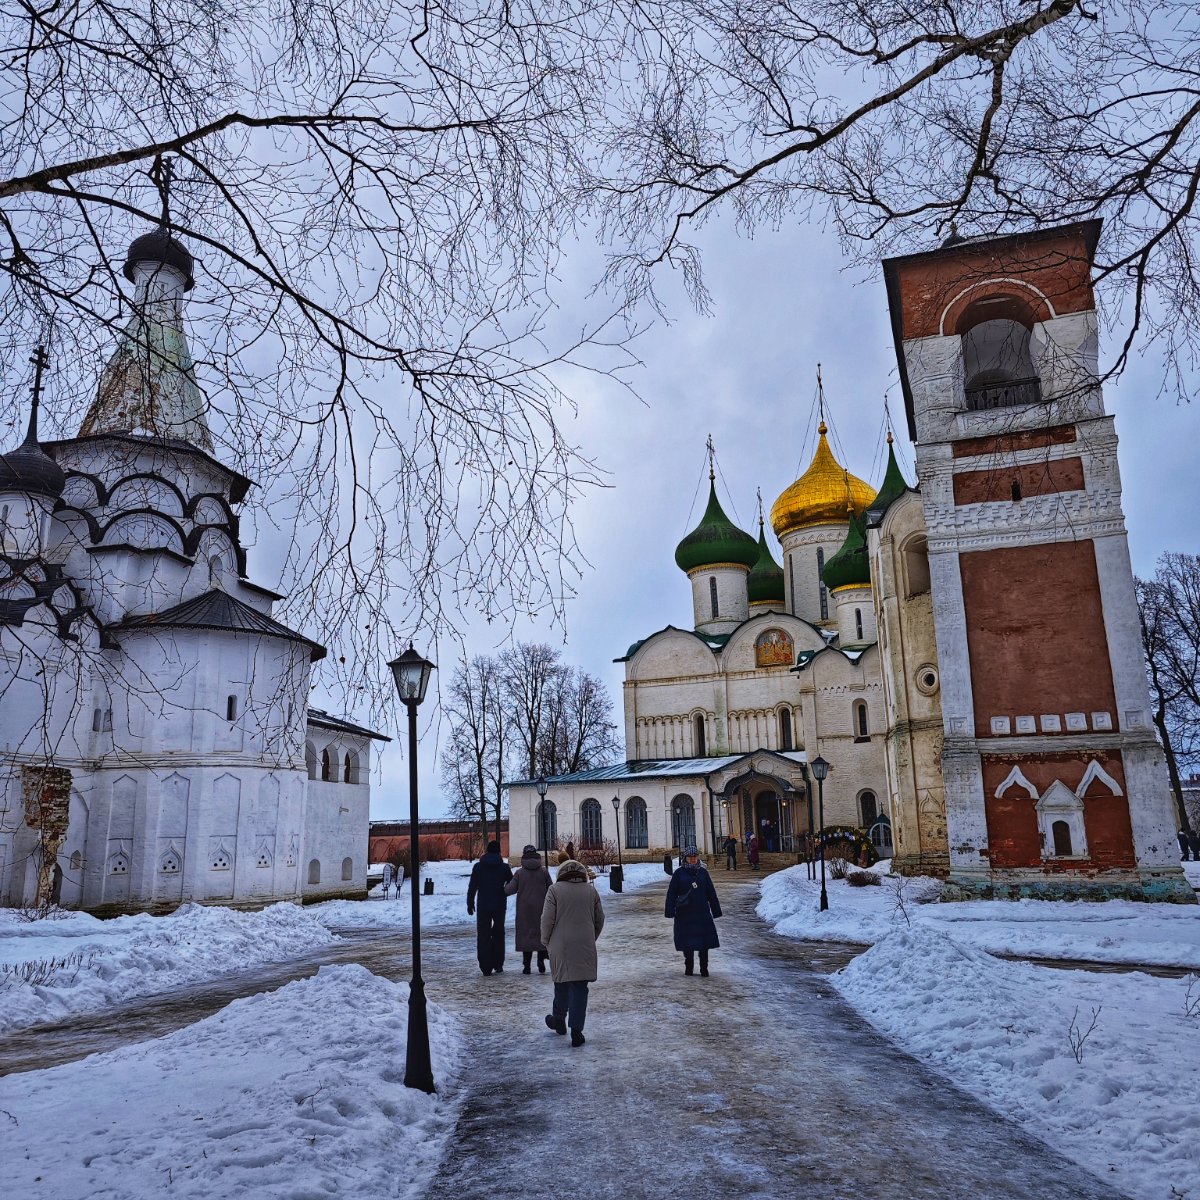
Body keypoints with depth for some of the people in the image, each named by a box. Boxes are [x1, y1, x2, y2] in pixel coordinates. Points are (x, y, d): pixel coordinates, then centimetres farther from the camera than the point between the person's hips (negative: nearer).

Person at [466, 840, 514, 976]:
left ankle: (486, 967, -2)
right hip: (499, 906, 0)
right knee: (498, 934, 14)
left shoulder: (478, 867, -2)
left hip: (483, 907, 0)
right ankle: (498, 965, 13)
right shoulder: (504, 867, -3)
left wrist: (470, 903, 9)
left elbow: (472, 887, 1)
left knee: (483, 936, 4)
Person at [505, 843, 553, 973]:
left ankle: (527, 966, 6)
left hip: (524, 909, -1)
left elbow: (510, 889, -9)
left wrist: (504, 887, 13)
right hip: (541, 909, 1)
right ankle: (541, 963, 1)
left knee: (526, 934, 6)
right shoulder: (543, 871, -2)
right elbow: (551, 889, 0)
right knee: (541, 934, 9)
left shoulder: (520, 872, -5)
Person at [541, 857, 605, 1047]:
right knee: (580, 987, 3)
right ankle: (576, 1031, 0)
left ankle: (559, 1020, 33)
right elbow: (600, 919, 10)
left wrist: (545, 940, 7)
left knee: (562, 983, 17)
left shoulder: (555, 889, -6)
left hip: (561, 946, -1)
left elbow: (547, 919, -8)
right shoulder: (591, 890, 4)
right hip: (585, 947, 1)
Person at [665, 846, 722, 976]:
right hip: (684, 913, -1)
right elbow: (671, 893, 1)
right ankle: (689, 968, 17)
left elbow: (711, 893, 12)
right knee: (687, 941, 3)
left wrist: (716, 911, 11)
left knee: (704, 941, 0)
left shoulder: (703, 873, 8)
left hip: (702, 913, 1)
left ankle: (704, 968, 11)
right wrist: (670, 911, -6)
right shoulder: (679, 873, 2)